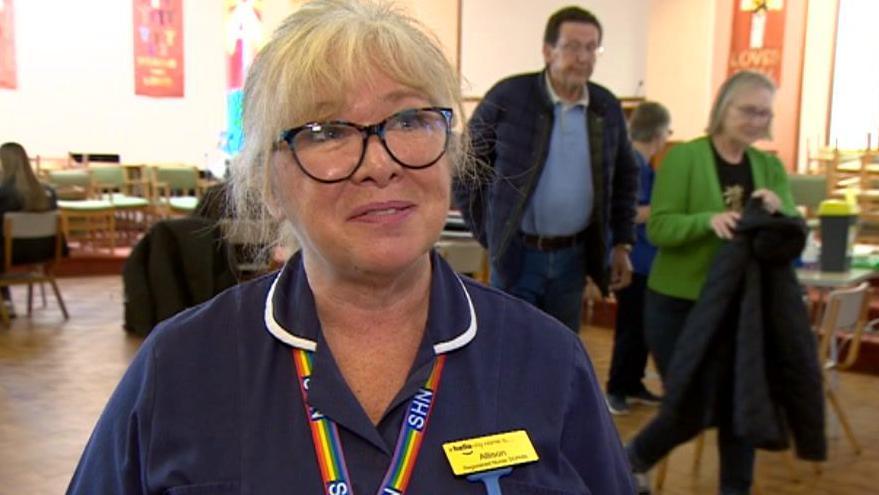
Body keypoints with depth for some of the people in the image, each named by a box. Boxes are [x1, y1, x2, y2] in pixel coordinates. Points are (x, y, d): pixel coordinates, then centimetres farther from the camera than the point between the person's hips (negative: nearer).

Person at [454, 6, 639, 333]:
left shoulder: (608, 108, 1)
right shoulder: (507, 97, -11)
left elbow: (625, 176, 13)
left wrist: (622, 242, 9)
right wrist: (486, 231, -4)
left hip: (573, 256, 4)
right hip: (517, 254, -4)